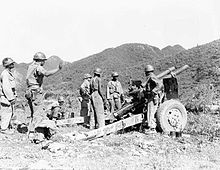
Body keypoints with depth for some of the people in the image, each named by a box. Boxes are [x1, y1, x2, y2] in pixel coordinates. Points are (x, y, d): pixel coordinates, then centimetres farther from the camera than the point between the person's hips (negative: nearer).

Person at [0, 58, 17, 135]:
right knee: (7, 113, -2)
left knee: (11, 112, 15)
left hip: (10, 96, 10)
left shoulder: (10, 73, 13)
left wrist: (14, 95, 18)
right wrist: (11, 98, -21)